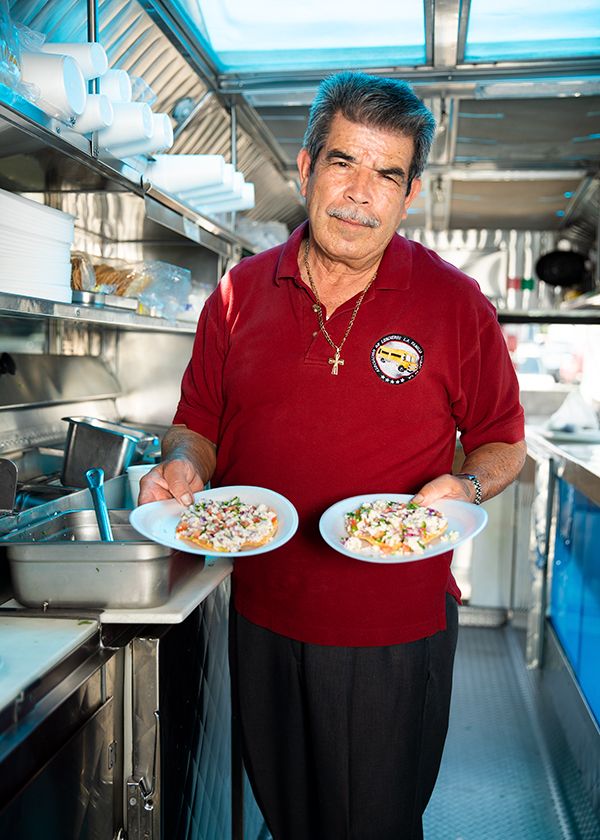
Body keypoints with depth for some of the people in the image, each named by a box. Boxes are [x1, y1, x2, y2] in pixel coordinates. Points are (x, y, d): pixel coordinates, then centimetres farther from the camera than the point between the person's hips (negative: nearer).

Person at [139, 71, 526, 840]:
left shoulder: (455, 302, -7)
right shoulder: (240, 292, 0)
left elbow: (503, 444, 1)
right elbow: (198, 421, 8)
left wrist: (467, 486, -20)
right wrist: (183, 464, -13)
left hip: (396, 631, -2)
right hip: (262, 616, 3)